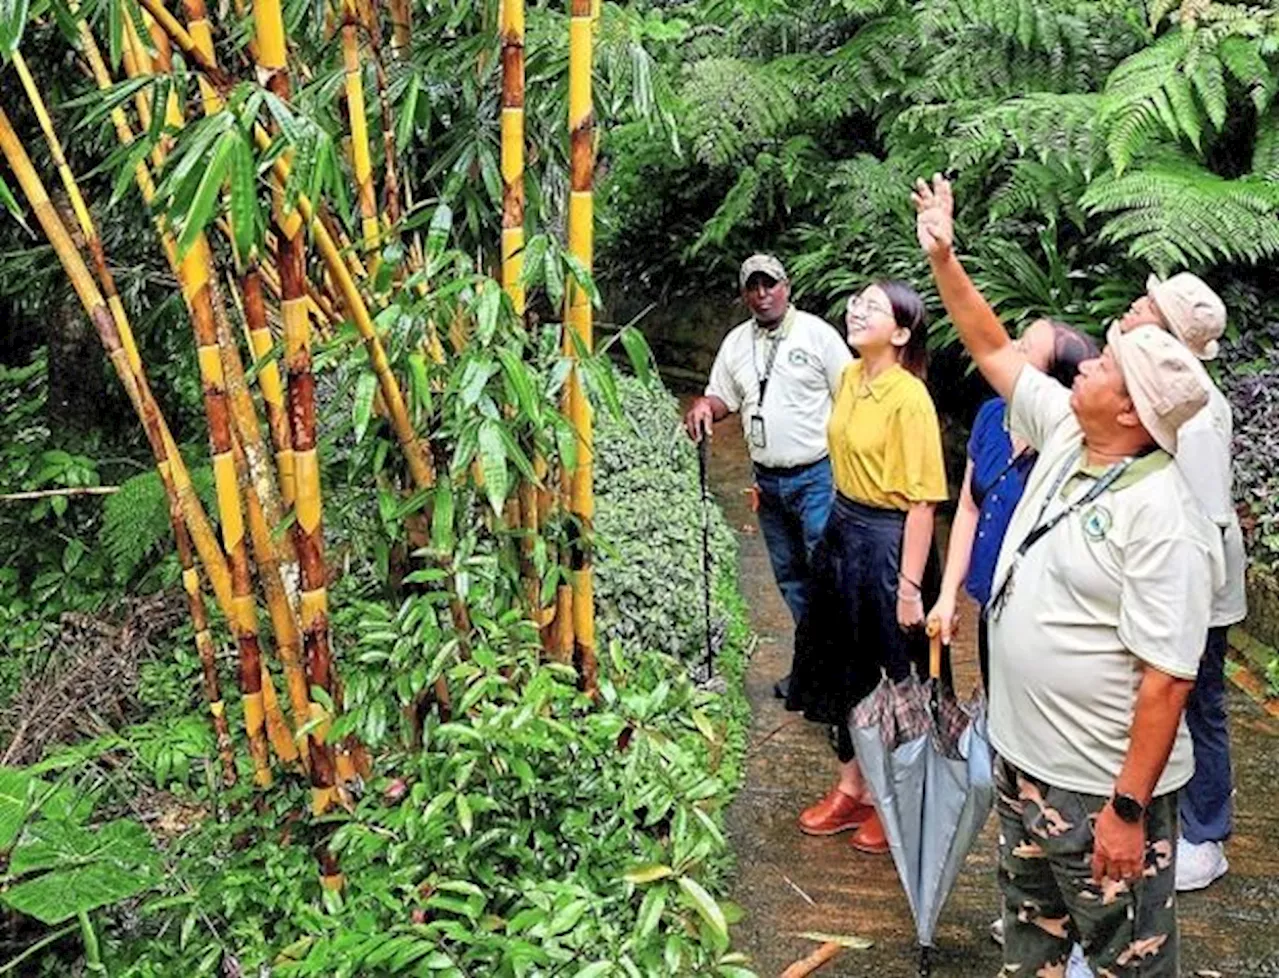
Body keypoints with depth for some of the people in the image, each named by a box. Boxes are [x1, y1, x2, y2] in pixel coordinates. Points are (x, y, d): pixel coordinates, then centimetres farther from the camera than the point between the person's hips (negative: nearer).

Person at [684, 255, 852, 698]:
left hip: (816, 475, -6)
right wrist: (704, 406, -9)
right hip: (767, 479, 6)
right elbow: (723, 398, 15)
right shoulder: (736, 342, 9)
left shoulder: (817, 333, -6)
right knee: (789, 576, 13)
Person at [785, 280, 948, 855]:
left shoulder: (909, 398, -20)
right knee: (845, 668, 18)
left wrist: (910, 587, -21)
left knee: (891, 677, 8)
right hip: (842, 533, 8)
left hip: (888, 543, -8)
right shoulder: (850, 376, 4)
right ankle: (851, 789, 35)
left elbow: (921, 501, -21)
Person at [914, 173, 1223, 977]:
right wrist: (944, 258, 8)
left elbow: (1168, 677, -25)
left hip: (1102, 788, -8)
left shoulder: (1160, 515, -25)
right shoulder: (1065, 435, -2)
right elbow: (995, 350, 11)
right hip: (1023, 759, 8)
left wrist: (1129, 809, -24)